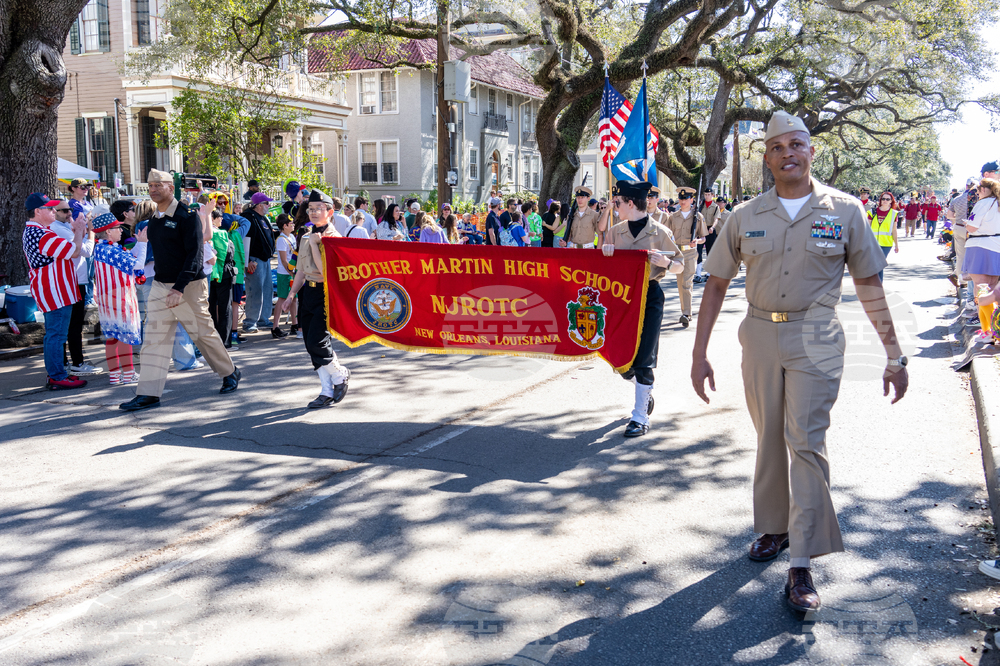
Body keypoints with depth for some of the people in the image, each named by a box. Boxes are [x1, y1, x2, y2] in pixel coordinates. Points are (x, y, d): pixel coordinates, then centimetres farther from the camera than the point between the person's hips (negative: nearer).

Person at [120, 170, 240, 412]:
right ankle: (149, 393, -1)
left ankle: (229, 373, 25)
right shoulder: (154, 221, 11)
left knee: (203, 333, 4)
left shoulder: (187, 216, -11)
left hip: (189, 286, -6)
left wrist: (179, 288, -23)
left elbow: (194, 254, -17)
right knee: (154, 339, -1)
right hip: (160, 284, 6)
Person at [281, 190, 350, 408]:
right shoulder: (306, 238, 13)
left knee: (316, 342, -15)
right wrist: (291, 295, 18)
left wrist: (314, 244, -17)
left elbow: (325, 271, -19)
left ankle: (340, 375, 12)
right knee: (311, 345, 6)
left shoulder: (333, 238, -9)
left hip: (326, 294, -8)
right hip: (308, 292, 8)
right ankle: (328, 392, 15)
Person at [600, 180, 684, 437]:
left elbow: (680, 265, 4)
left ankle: (640, 417, 4)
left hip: (649, 296, -4)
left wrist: (665, 263, -18)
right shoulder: (615, 232, 10)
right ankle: (646, 390, 37)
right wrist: (605, 251, -11)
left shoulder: (659, 232, -2)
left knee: (643, 360, -5)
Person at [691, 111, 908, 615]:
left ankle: (801, 566, -6)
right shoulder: (746, 217, 3)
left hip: (816, 339, -3)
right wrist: (699, 352, 3)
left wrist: (894, 356, 2)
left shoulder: (845, 211, -1)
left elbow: (869, 285, 3)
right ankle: (775, 527, 32)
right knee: (769, 440, 12)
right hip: (759, 334, 3)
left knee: (806, 441, -10)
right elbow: (716, 283, 7)